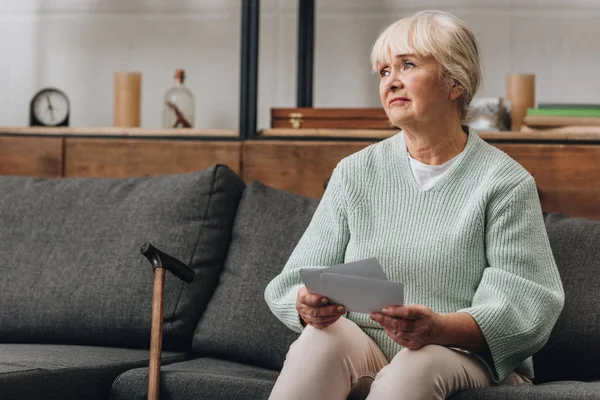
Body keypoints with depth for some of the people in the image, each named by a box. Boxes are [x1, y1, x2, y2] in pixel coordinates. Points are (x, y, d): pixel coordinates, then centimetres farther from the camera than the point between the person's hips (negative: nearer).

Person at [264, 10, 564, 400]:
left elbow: (529, 311, -9)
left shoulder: (506, 182, 1)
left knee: (420, 362, -37)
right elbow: (294, 281, 7)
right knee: (327, 334, -31)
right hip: (360, 352, 3)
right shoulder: (354, 173, 12)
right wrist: (308, 305, -19)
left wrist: (439, 328, -28)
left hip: (466, 357, -3)